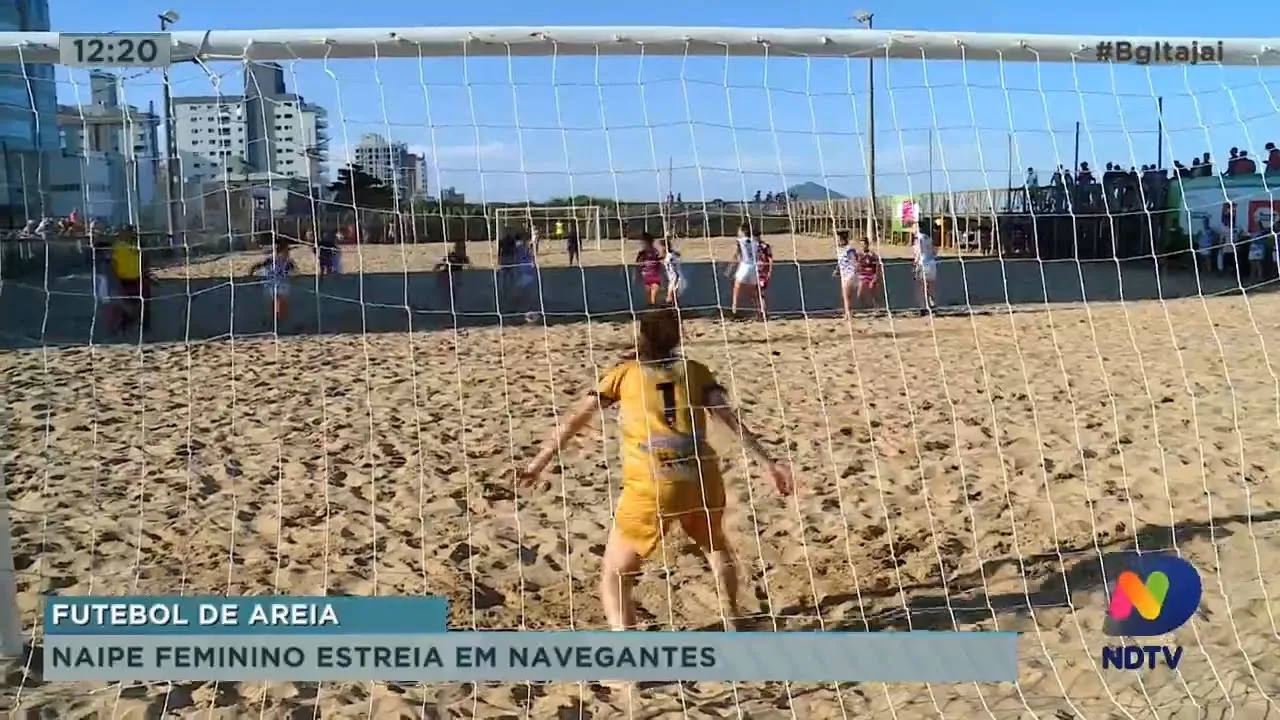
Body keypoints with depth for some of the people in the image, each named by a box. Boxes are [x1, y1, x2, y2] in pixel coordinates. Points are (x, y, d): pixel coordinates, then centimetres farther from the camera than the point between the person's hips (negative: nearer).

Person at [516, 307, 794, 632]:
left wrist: (538, 463, 9)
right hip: (702, 481, 3)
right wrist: (767, 464, 1)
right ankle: (732, 621, 45)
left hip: (650, 489, -3)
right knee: (716, 545, 36)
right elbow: (732, 419, 4)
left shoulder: (624, 373, 11)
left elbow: (576, 419, 8)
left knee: (614, 576, 10)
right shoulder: (695, 370, 15)